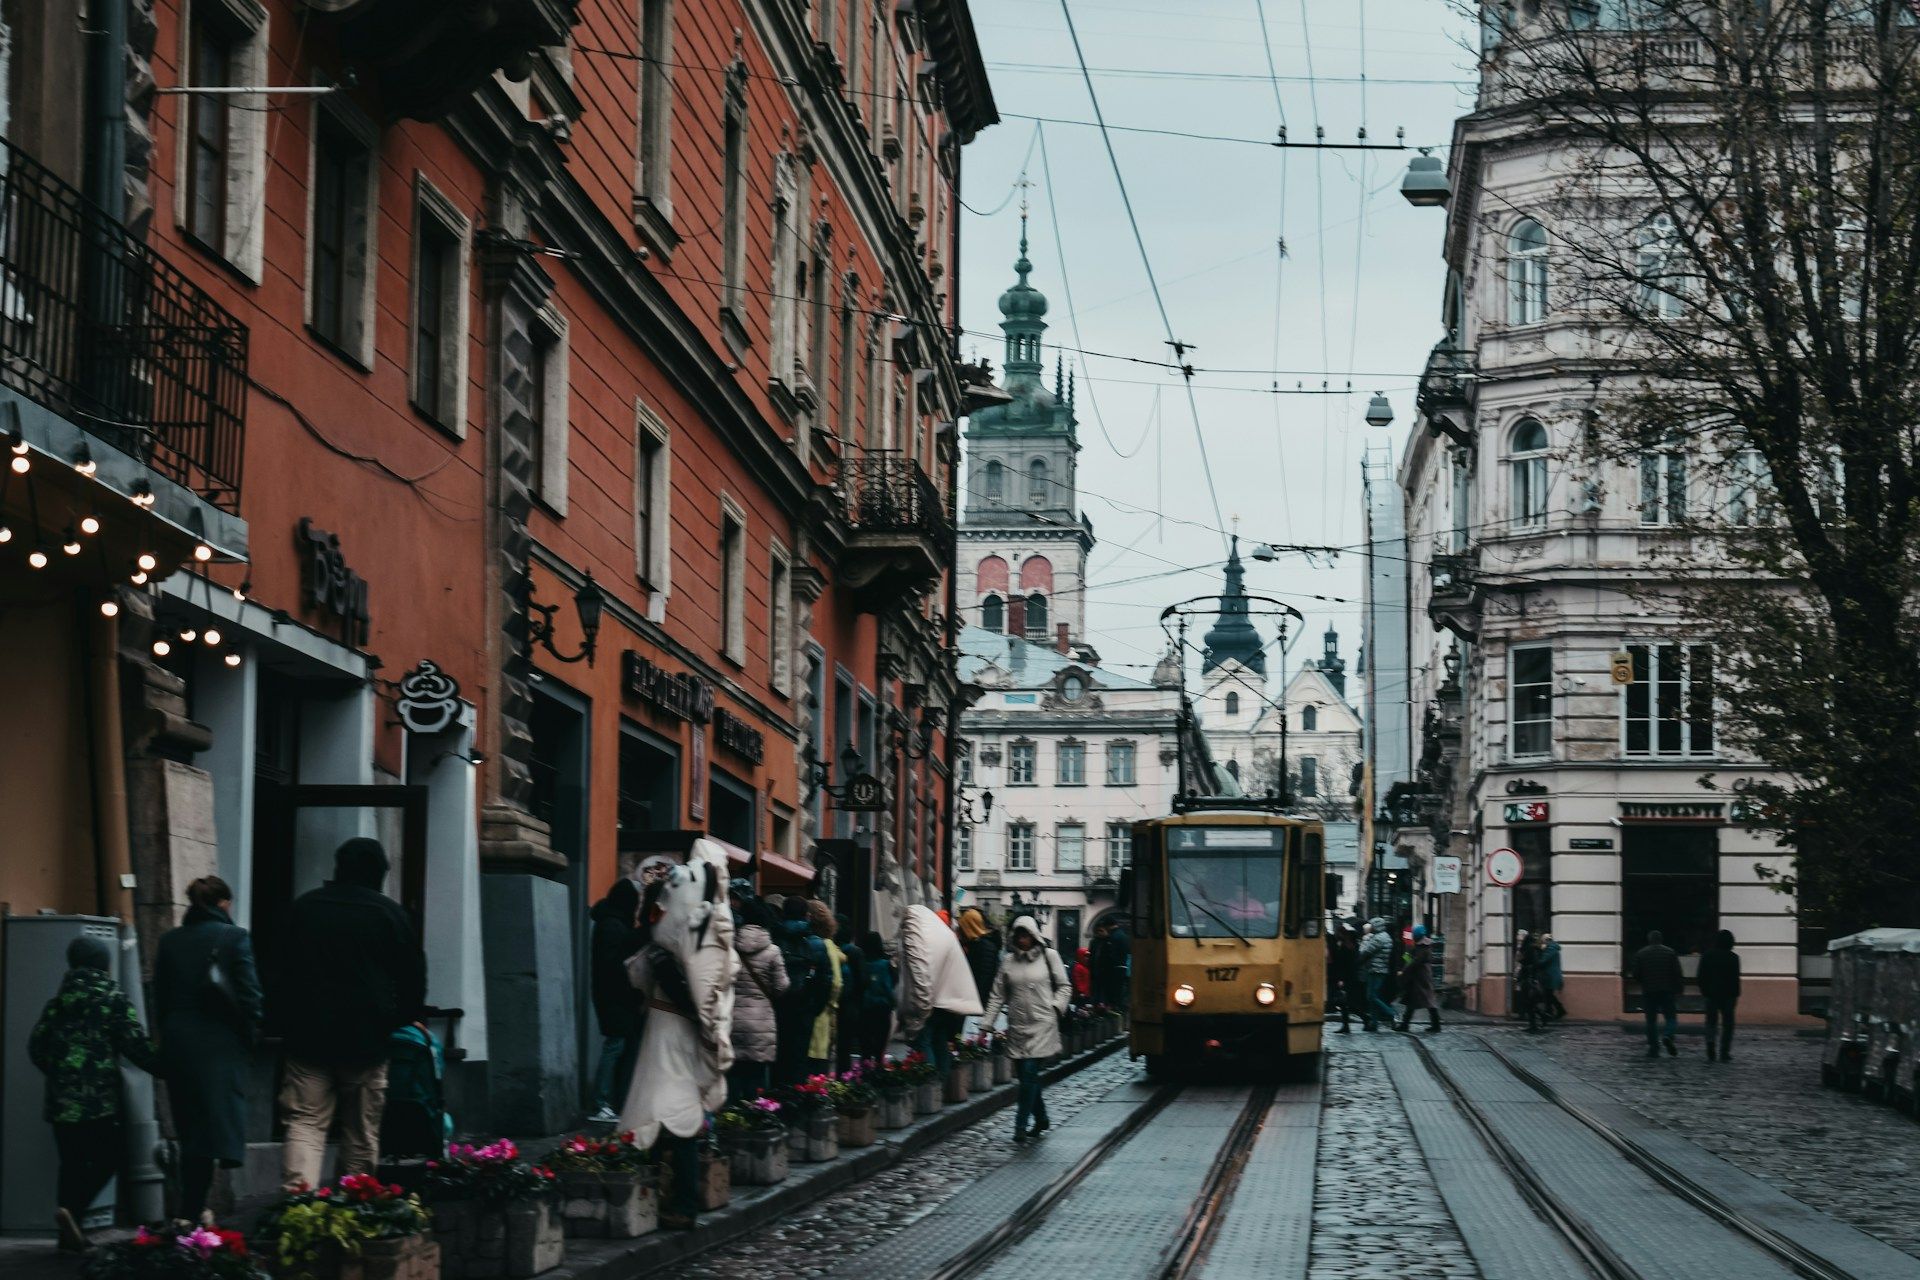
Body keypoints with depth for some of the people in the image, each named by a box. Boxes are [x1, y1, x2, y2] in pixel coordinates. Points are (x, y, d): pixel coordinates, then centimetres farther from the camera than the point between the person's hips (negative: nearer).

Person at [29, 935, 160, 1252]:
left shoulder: (60, 999, 11)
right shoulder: (112, 997, -3)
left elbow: (36, 1046, 12)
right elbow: (136, 1045, -8)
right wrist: (164, 1066, 4)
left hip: (62, 1096, 5)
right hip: (100, 1096, -5)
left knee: (72, 1163, 10)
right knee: (108, 1156, 3)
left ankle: (69, 1232, 8)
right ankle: (71, 1210, -17)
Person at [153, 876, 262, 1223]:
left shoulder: (169, 941, 8)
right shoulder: (234, 938, -5)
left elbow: (160, 999, 10)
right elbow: (249, 996, -8)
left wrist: (167, 1037, 16)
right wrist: (251, 1034, 3)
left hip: (177, 1047, 5)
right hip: (221, 1046, -5)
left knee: (190, 1132, 14)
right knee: (216, 1123, -5)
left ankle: (191, 1210, 18)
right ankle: (192, 1211, -16)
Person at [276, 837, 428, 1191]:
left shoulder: (303, 907, 8)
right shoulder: (391, 914, 1)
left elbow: (280, 970, 16)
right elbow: (413, 977, 6)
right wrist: (402, 1020, 20)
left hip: (307, 1033, 1)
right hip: (367, 1039, -1)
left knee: (305, 1123, -4)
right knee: (361, 1131, 8)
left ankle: (297, 1196, -23)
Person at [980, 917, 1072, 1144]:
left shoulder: (1048, 956, 1)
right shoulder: (1008, 960, 8)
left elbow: (1064, 986, 7)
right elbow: (998, 995, 10)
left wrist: (1056, 1006, -8)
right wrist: (986, 1023, 4)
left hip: (1042, 1024, -4)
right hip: (1017, 1026, 4)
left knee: (1029, 1072, -13)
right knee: (1024, 1075, 6)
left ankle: (1021, 1125, -11)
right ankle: (1042, 1120, 22)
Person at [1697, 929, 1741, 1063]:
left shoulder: (1707, 956, 2)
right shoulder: (1733, 957, -6)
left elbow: (1701, 976, 4)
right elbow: (1735, 978, -8)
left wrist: (1703, 991, 12)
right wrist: (1737, 994, -2)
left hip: (1711, 993, 2)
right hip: (1728, 995, -2)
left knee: (1711, 1022, 9)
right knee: (1727, 1023, 6)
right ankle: (1725, 1054, 2)